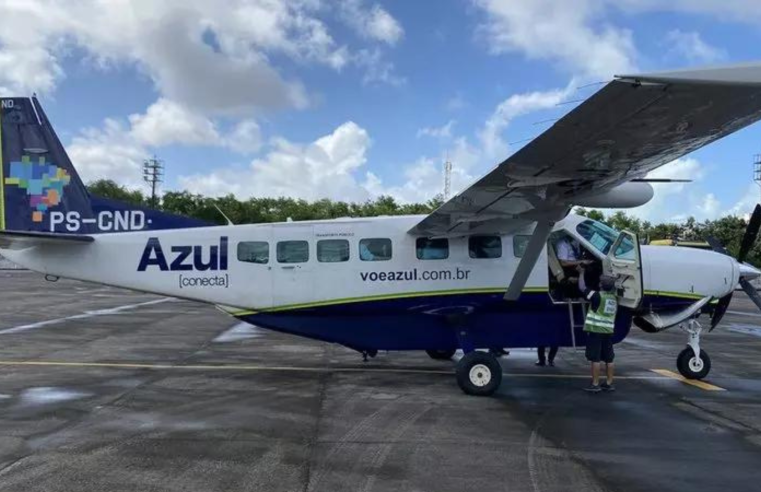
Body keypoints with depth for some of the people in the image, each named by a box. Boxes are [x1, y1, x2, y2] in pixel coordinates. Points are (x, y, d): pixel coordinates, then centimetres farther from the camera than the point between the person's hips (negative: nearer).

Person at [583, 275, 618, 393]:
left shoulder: (597, 295, -10)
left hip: (595, 330, -7)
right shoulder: (614, 299, 10)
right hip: (608, 331, 7)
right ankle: (609, 383, 19)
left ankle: (595, 384, -1)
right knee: (608, 359, 12)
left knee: (595, 358, -3)